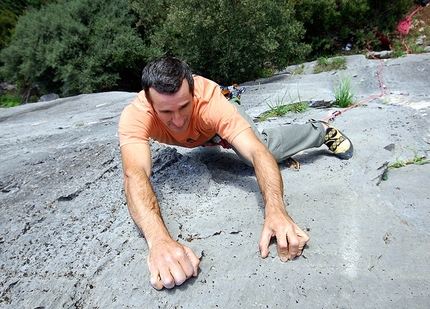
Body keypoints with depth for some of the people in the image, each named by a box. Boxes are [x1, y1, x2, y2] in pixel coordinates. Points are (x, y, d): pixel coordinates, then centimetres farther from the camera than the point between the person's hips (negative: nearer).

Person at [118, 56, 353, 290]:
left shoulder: (211, 101, -45)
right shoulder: (135, 115, -42)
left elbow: (257, 152, -51)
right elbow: (135, 175, -56)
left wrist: (275, 209, -68)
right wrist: (158, 239, -72)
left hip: (218, 120, -1)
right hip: (196, 137, 2)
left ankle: (321, 131, 16)